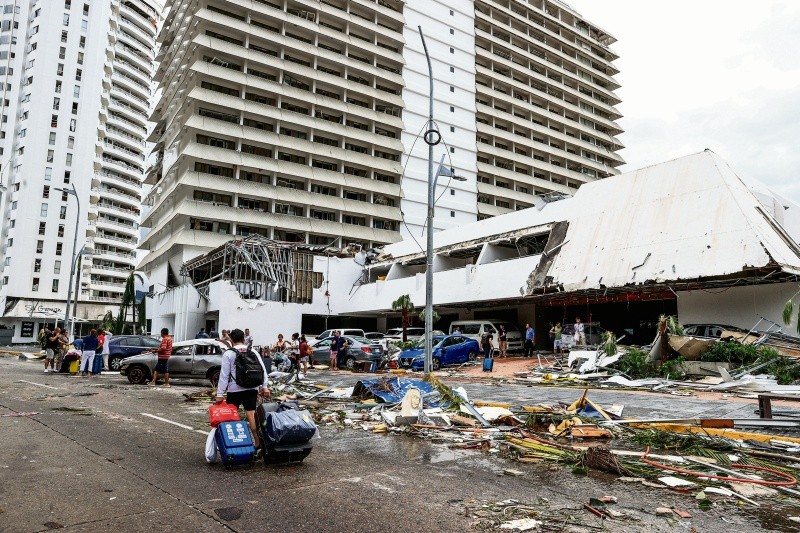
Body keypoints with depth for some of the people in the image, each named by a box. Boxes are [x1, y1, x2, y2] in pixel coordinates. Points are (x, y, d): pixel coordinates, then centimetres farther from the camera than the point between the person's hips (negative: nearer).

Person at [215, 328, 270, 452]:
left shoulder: (228, 354, -5)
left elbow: (224, 375, -7)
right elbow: (262, 370, 1)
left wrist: (220, 394, -5)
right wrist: (265, 387, 3)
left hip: (235, 390, -3)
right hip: (252, 389, 3)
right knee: (251, 414, 2)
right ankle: (257, 441, -4)